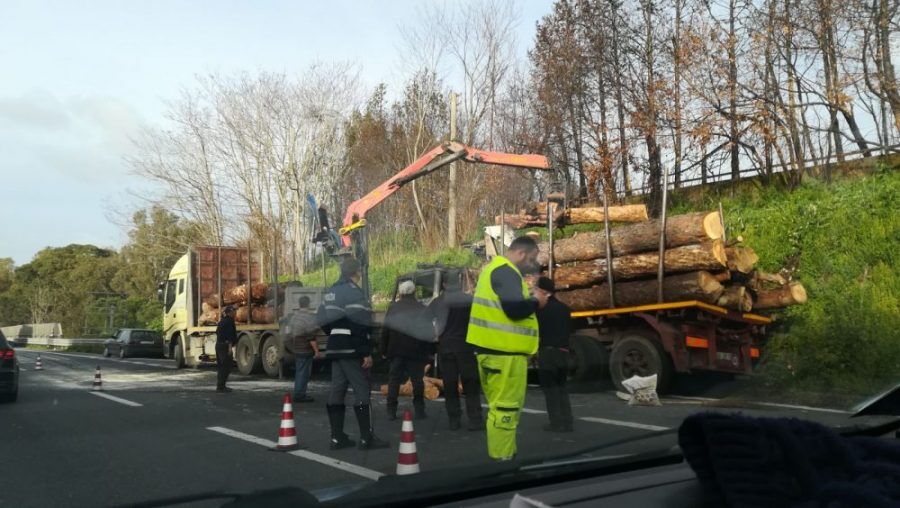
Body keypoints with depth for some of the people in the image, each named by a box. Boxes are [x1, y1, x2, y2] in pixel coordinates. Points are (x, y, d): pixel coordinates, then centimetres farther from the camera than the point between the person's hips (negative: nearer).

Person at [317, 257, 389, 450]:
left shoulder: (329, 293, 14)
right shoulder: (354, 292, -14)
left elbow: (322, 320, 17)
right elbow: (361, 325, -20)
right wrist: (367, 353, -18)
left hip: (335, 348, 9)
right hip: (351, 350, -9)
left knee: (337, 391, 9)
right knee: (361, 391, -5)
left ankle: (337, 437, 11)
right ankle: (367, 438, -4)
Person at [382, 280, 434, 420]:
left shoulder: (393, 308, 3)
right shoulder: (422, 309, 0)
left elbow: (385, 331, 5)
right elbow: (428, 331, 0)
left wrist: (384, 350, 11)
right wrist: (430, 351, 5)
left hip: (396, 351, 1)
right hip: (416, 352, -1)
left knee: (394, 380, 5)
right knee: (417, 380, 5)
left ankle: (391, 411, 3)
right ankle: (419, 411, 5)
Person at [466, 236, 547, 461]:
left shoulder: (494, 268, 20)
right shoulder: (506, 272, -13)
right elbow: (515, 308, -25)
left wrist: (527, 297, 12)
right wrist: (536, 302, -8)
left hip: (493, 349, 10)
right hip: (503, 352, -10)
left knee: (500, 406, 15)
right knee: (505, 408, -6)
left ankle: (502, 455, 22)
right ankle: (501, 459, -2)